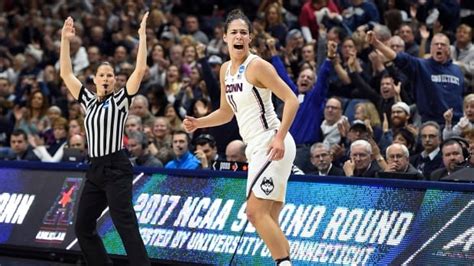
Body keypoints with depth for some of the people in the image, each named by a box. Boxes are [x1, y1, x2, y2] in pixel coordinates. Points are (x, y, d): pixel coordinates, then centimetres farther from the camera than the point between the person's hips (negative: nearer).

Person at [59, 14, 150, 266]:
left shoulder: (120, 99, 0)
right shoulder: (89, 101, 14)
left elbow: (140, 70, -10)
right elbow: (66, 74, 14)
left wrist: (142, 35, -12)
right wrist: (65, 40, 10)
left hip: (116, 169, -7)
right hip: (95, 170, 7)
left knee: (126, 225, -15)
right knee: (82, 226, 7)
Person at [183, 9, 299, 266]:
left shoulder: (257, 66, -13)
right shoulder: (226, 69, 13)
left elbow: (291, 100, -16)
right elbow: (227, 112, 25)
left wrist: (280, 137, -25)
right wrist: (197, 123, 10)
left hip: (271, 145, -9)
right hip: (256, 148, 9)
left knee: (255, 211, -15)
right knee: (269, 219, 9)